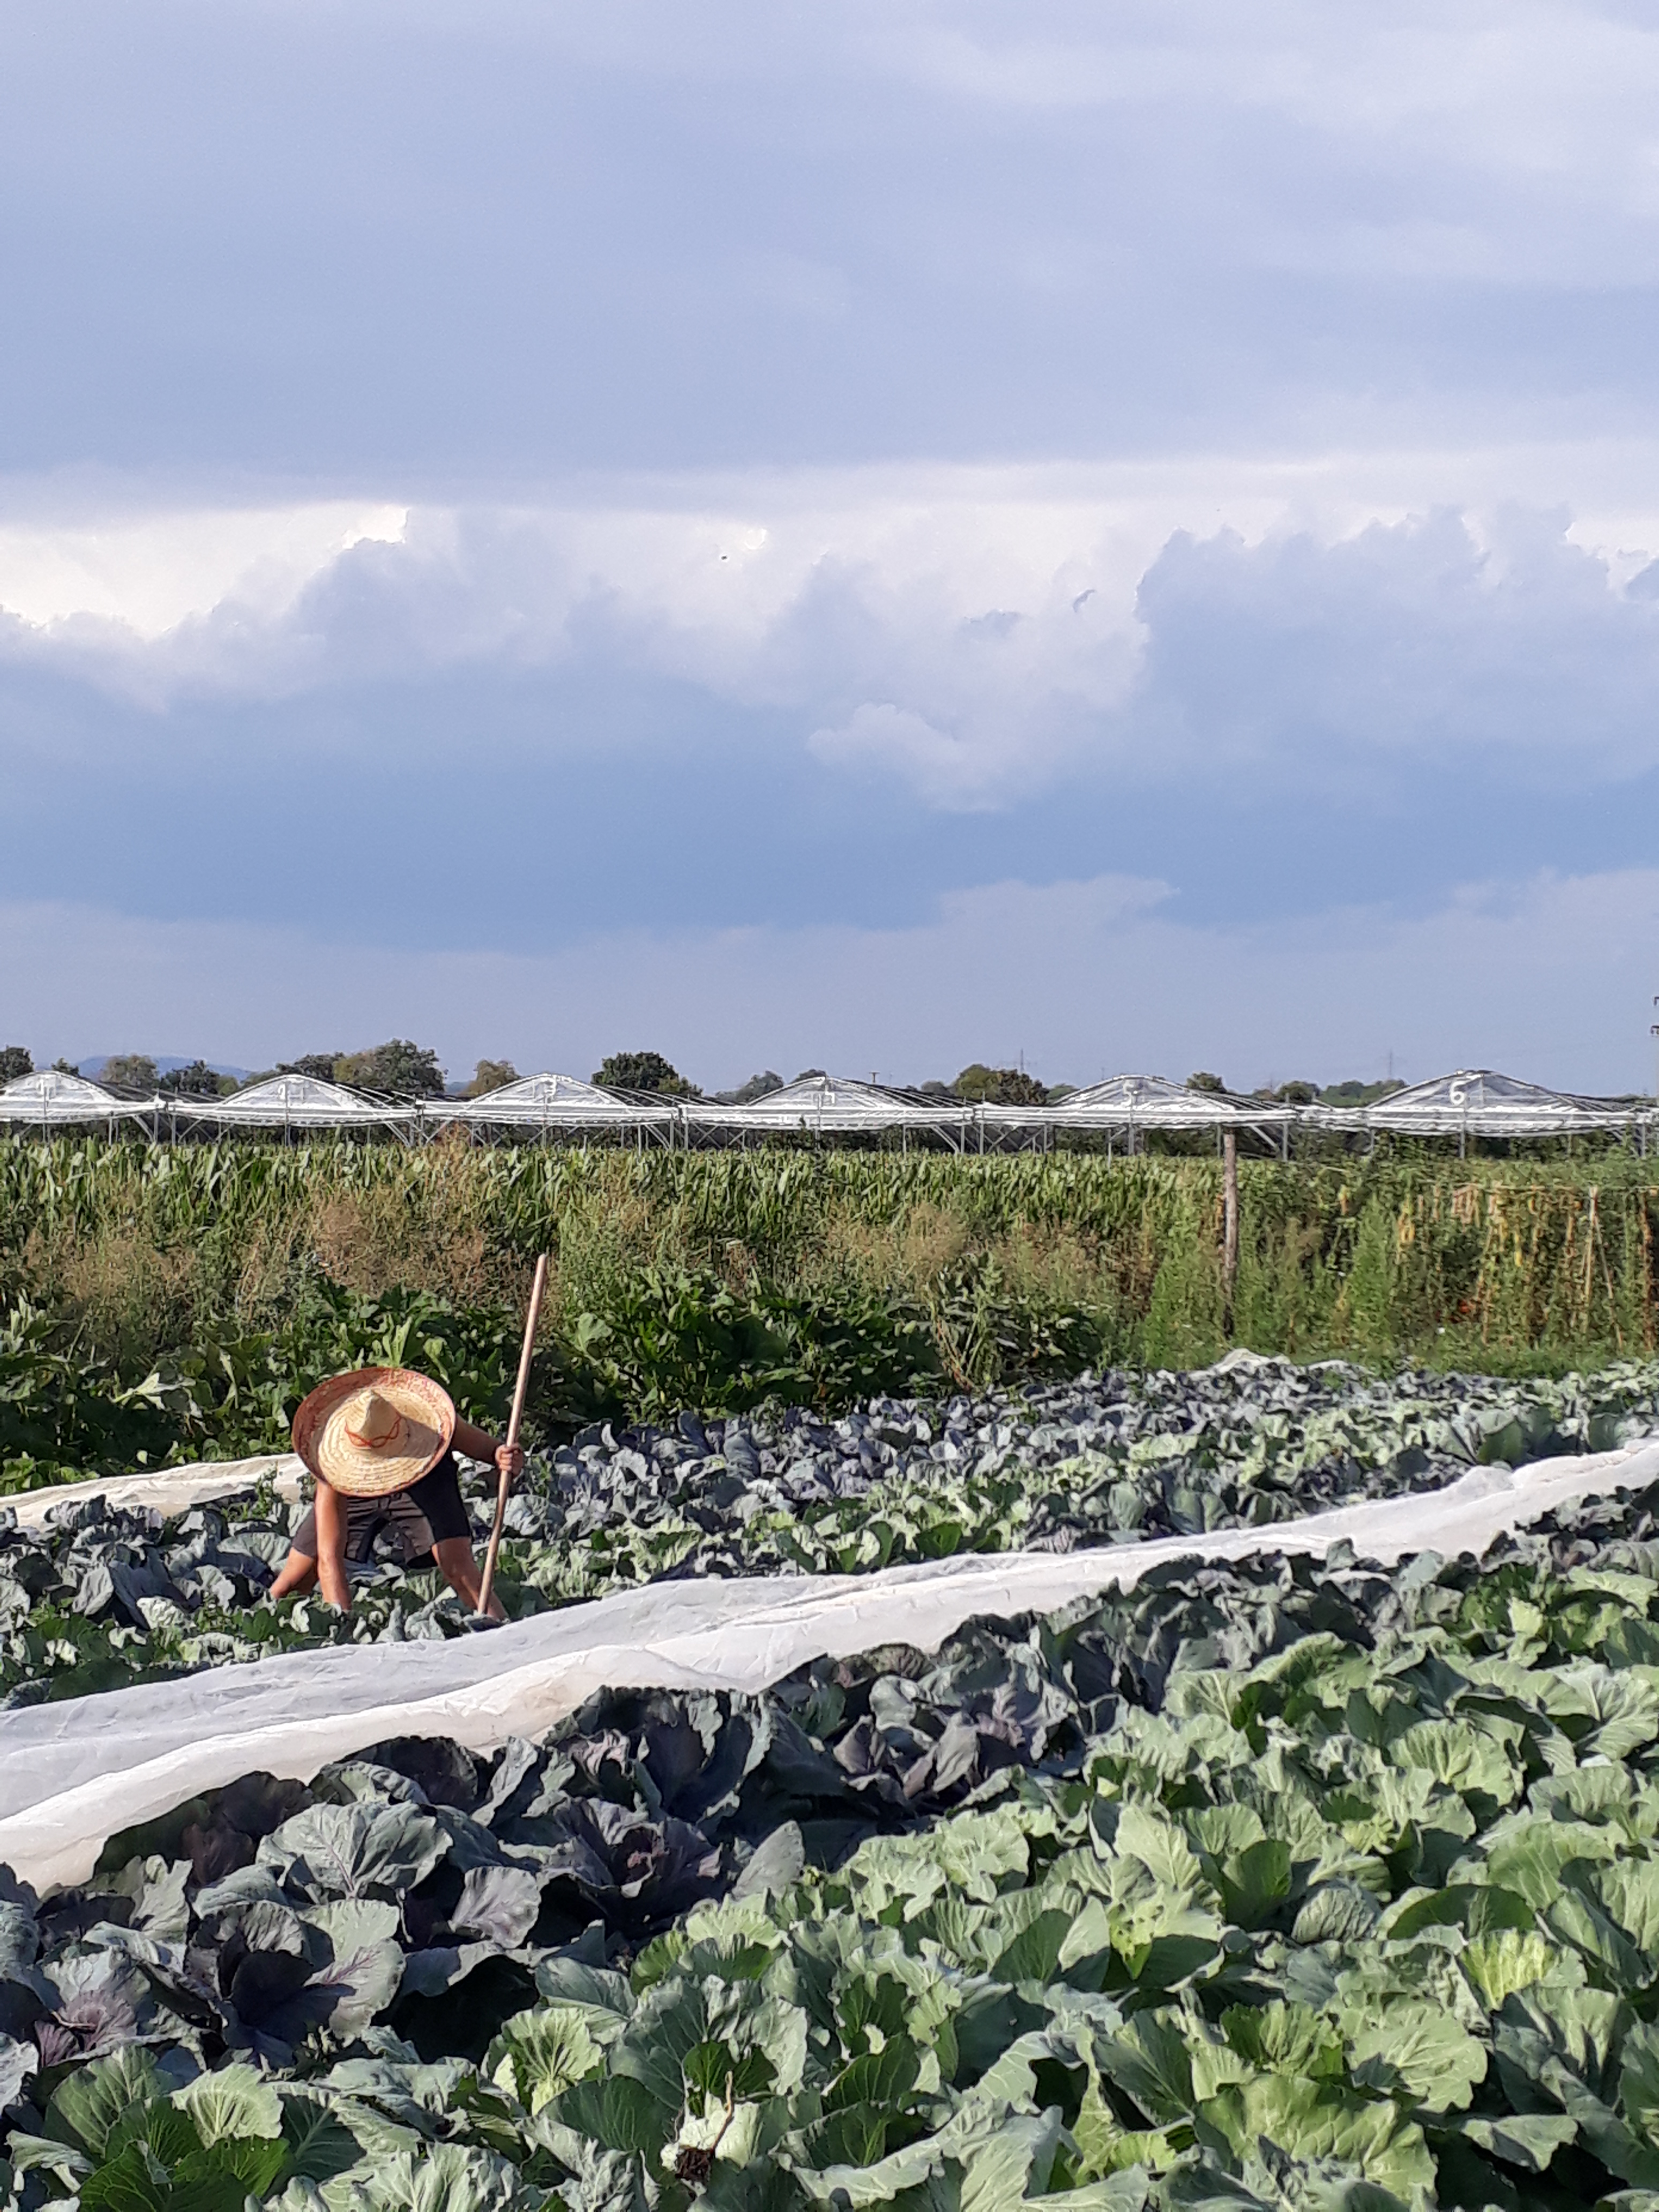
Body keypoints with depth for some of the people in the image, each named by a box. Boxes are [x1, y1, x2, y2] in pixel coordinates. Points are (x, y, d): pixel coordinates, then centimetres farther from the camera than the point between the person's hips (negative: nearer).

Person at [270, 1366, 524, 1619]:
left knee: (458, 1566, -24)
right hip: (355, 1492, 0)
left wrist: (504, 1460, -50)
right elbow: (329, 1558, -42)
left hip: (425, 1484, 0)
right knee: (293, 1584, 1)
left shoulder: (433, 1426, -40)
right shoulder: (335, 1464, -41)